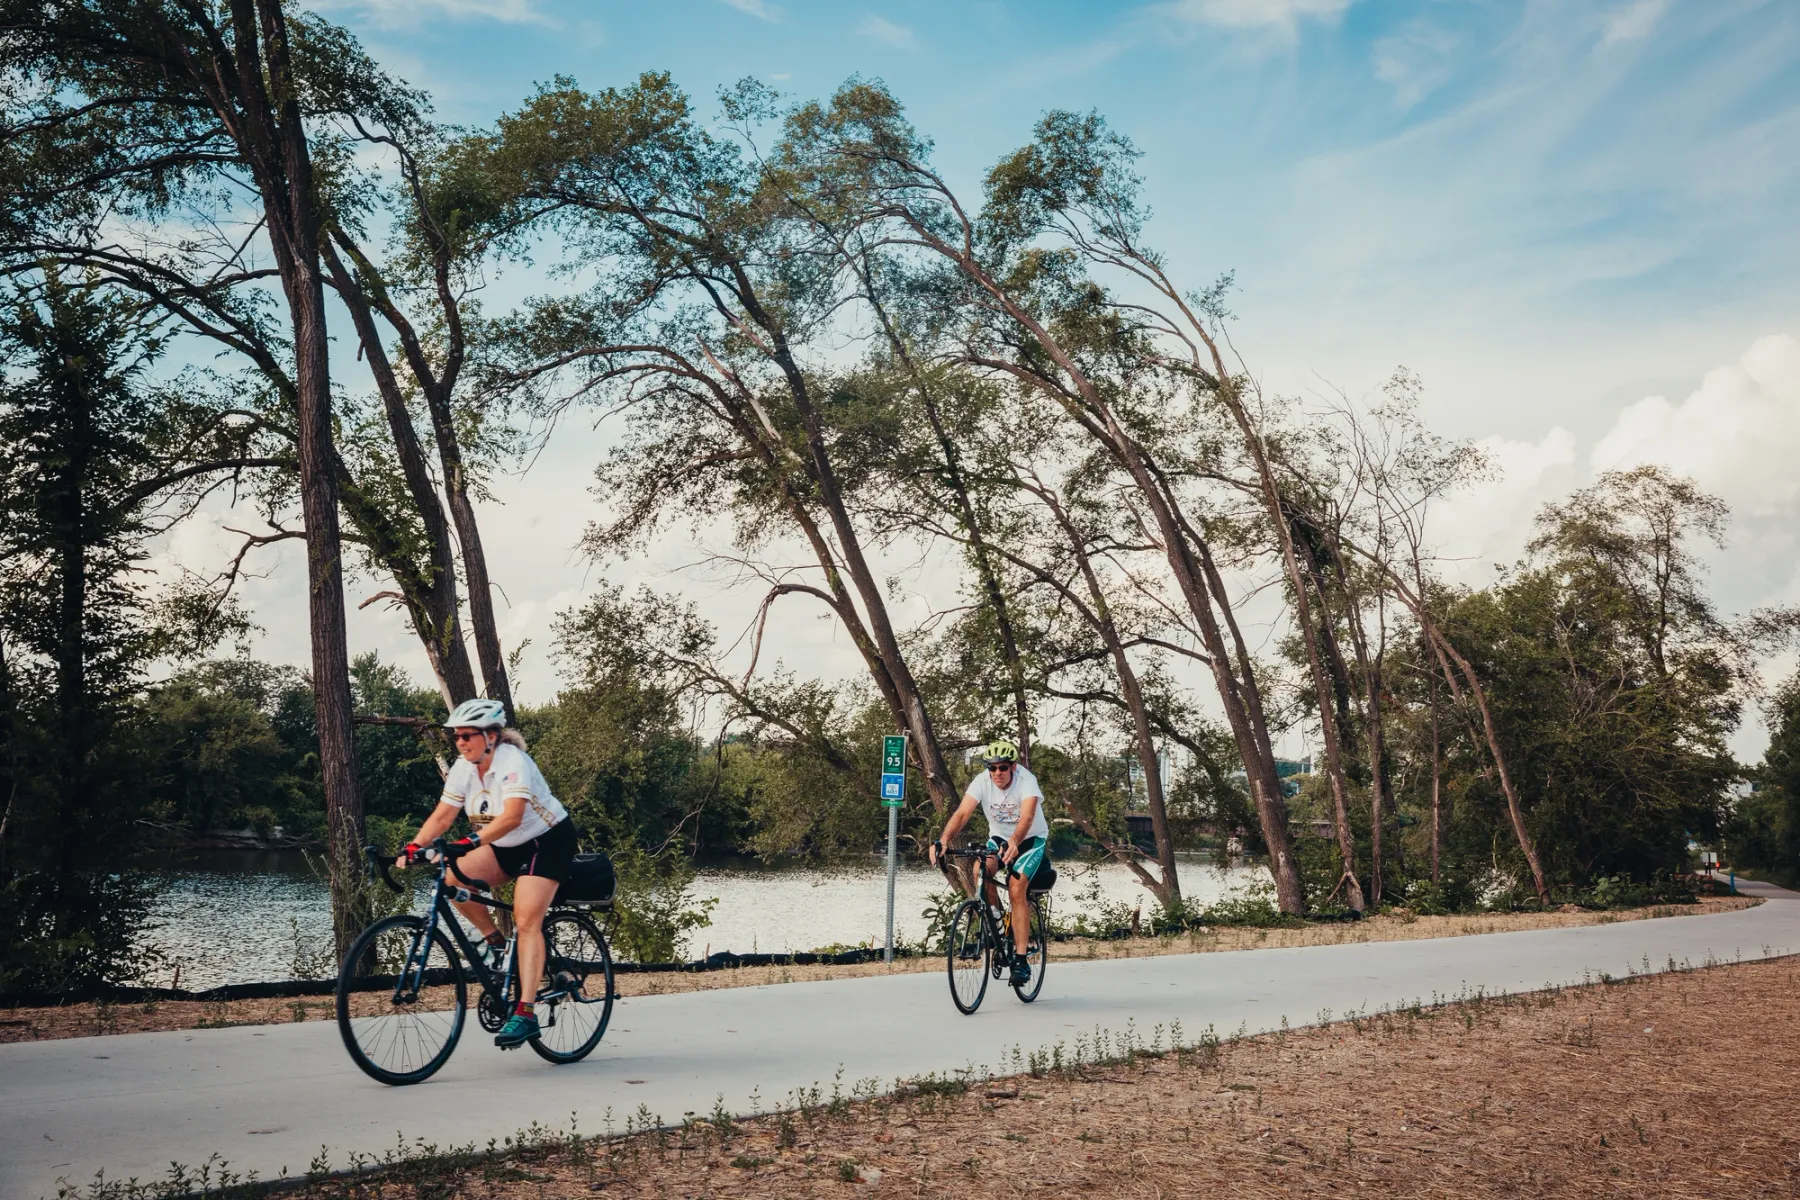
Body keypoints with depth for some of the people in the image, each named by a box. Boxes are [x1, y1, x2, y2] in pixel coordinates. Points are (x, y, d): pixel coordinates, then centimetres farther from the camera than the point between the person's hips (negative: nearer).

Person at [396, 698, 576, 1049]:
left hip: (547, 841, -7)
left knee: (526, 921, -20)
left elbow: (512, 816, -38)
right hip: (506, 847, 7)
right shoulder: (463, 768, -4)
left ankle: (525, 1013, -21)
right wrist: (414, 847, -23)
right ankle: (494, 942, 2)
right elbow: (442, 815, -7)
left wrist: (472, 842, -49)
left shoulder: (512, 762, -25)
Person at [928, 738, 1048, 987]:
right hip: (999, 838, 3)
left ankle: (1020, 959, -18)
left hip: (1031, 840, -3)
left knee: (1016, 888, -24)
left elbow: (1027, 817, -43)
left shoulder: (1027, 781, -28)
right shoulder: (982, 781, -19)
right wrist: (943, 840, -48)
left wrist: (1013, 843, -63)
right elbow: (962, 813, -30)